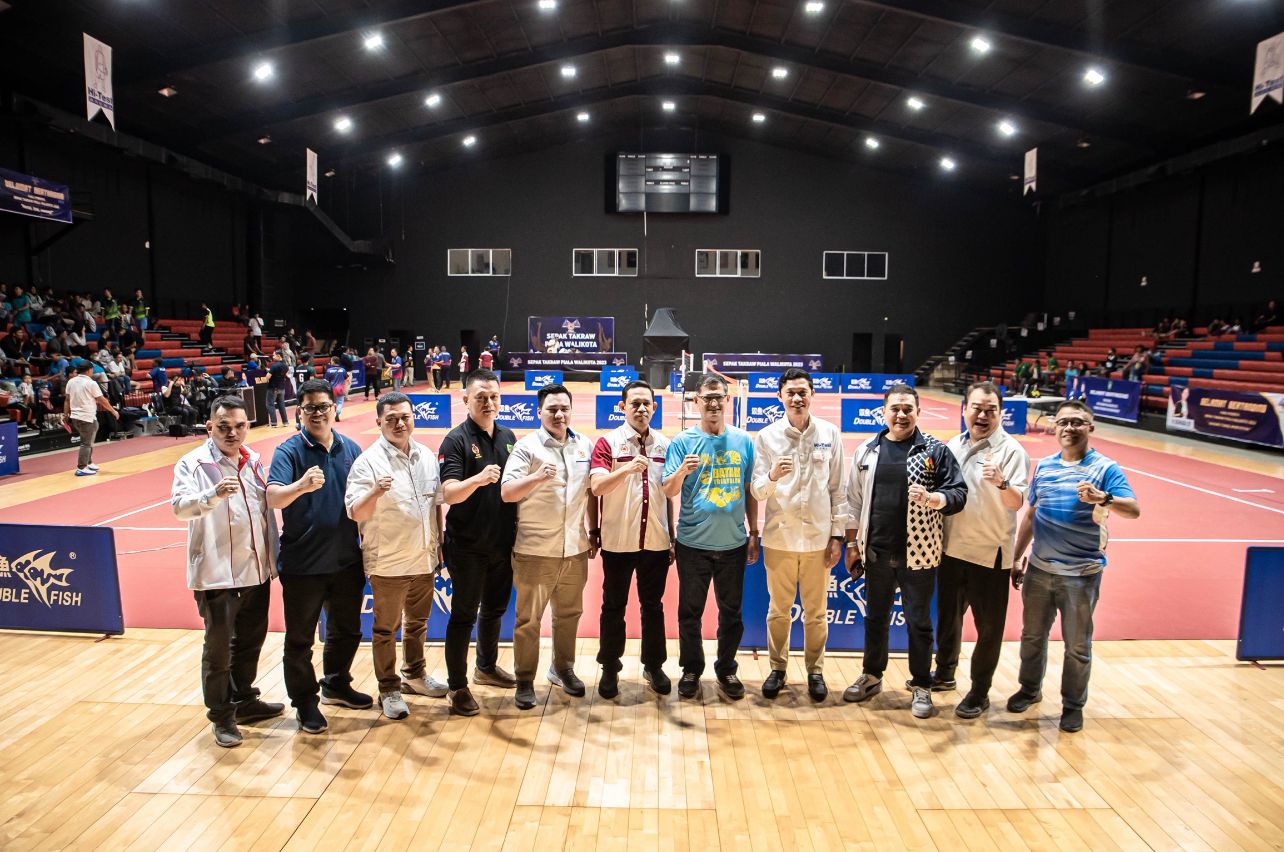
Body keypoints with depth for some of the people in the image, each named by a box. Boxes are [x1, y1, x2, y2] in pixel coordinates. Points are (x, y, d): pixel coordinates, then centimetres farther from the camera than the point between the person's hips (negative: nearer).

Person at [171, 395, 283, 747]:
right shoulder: (193, 464, -10)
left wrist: (274, 557, 14)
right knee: (219, 648, 5)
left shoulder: (253, 461, 7)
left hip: (256, 569, 6)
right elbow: (180, 506, -26)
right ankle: (222, 716, 21)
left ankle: (244, 700, 36)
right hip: (217, 573, -6)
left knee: (251, 640, 18)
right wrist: (214, 494, -46)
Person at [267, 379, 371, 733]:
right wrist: (302, 485, -45)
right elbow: (273, 498, -26)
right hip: (303, 564, -5)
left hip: (347, 560, 5)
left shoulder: (351, 449, 3)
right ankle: (305, 701, 27)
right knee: (300, 638, 9)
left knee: (347, 630, 20)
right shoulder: (289, 450, -11)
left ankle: (336, 684, 42)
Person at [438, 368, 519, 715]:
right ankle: (457, 685, 19)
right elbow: (449, 493, -23)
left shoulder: (507, 436, 5)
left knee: (494, 609, 20)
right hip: (467, 546, -6)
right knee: (464, 615, 4)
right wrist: (478, 478, -42)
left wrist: (516, 530, 7)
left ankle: (487, 666, 40)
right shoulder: (456, 440, -14)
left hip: (503, 542, 6)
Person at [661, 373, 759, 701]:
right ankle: (691, 670, 27)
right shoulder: (682, 441, -5)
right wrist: (681, 471, -29)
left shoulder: (743, 441, 2)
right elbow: (668, 491, -8)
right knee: (690, 611, 10)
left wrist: (754, 533, 8)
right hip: (693, 543, -2)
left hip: (733, 543, 2)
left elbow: (750, 491, 8)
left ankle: (726, 669, 30)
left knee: (731, 611, 13)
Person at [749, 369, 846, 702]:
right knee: (779, 610, 12)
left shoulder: (830, 433, -1)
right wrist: (772, 476, -26)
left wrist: (838, 534, 0)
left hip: (818, 537, 0)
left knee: (817, 612, 11)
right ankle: (778, 667, 28)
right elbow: (757, 491, -5)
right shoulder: (767, 436, -2)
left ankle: (815, 670, 28)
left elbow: (838, 488, 2)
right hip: (779, 537, 0)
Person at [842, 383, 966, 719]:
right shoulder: (867, 451, 5)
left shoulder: (936, 450, -3)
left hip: (918, 554, -3)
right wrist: (852, 544, 6)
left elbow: (958, 494, -4)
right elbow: (854, 502, 8)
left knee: (918, 622, 8)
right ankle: (871, 677, 32)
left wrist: (930, 498, -24)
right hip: (876, 553, 3)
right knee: (875, 618, 16)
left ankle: (921, 686, 23)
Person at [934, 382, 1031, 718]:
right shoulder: (954, 445, 5)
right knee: (947, 615, 20)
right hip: (952, 548, 6)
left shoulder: (1011, 451, -12)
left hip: (990, 553, -6)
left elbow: (1016, 503, -21)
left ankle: (980, 692, 21)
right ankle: (944, 673, 39)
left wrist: (1001, 483, -38)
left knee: (988, 627, 6)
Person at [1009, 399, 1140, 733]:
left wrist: (1102, 499, -42)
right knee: (1032, 635, 17)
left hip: (1081, 574, -4)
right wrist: (1016, 558, 14)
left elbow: (1133, 509, -22)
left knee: (1077, 645, 9)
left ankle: (1073, 705, 26)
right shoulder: (1044, 466, 6)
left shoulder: (1105, 468, -8)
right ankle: (1030, 689, 37)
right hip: (1039, 569, 4)